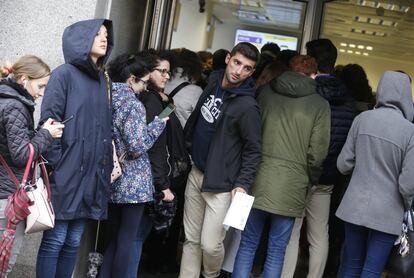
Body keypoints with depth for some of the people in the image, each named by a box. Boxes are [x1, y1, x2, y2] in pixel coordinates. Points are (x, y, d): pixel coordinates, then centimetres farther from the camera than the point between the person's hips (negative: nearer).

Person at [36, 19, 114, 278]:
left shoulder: (102, 79, 15)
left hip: (92, 174, 6)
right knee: (55, 240, -2)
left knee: (73, 242, 10)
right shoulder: (64, 74, -5)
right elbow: (49, 121, -10)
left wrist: (108, 163, 10)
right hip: (66, 173, -6)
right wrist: (56, 165, -14)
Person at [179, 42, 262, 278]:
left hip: (221, 184, -7)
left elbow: (253, 150, -13)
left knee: (210, 245, -6)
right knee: (191, 240, 11)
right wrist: (188, 146, 21)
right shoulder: (213, 82, 4)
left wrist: (243, 184, -19)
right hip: (196, 173, 7)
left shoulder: (247, 106, -18)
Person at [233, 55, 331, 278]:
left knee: (247, 245, 11)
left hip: (259, 179, 2)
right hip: (291, 186, -2)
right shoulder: (320, 105, -3)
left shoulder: (265, 92, 4)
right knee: (276, 251, 7)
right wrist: (309, 181, 11)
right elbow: (317, 153, -6)